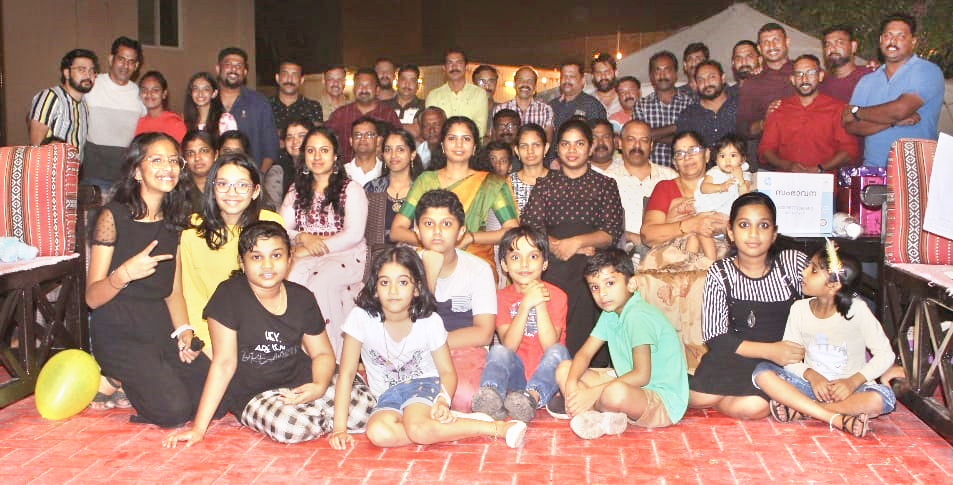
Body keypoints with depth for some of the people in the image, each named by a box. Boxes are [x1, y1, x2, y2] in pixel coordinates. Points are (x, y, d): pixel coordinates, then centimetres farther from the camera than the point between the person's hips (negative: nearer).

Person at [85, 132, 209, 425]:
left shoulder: (173, 223, 11)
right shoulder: (114, 217, -8)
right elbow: (92, 297, -11)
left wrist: (184, 331, -4)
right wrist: (124, 274, -31)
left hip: (162, 328, 6)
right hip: (119, 333, -6)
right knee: (173, 409, -23)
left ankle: (126, 388, 8)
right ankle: (113, 381, 5)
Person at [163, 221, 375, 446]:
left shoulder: (302, 298, 1)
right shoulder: (229, 295, -12)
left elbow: (323, 353, 9)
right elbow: (224, 363, -12)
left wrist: (319, 386, -14)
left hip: (301, 381, 4)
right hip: (251, 394, -4)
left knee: (365, 406, -18)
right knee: (294, 426, -35)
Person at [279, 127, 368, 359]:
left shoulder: (351, 189, 5)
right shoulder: (296, 191, 20)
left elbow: (353, 235, -8)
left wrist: (308, 250, -13)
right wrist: (303, 237, -13)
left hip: (345, 257, -3)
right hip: (304, 257, 4)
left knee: (320, 282, -36)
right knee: (286, 279, -31)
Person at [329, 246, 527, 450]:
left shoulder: (430, 321, -12)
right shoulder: (361, 317, -14)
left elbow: (448, 371, -2)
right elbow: (347, 373, -10)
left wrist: (443, 400, -25)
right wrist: (340, 428, -15)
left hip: (425, 386, -2)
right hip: (388, 397, 2)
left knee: (418, 428, -36)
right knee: (378, 434, -33)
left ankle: (496, 428, -24)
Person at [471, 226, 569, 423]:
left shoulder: (556, 295, -1)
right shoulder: (502, 297, 3)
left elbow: (551, 345, -14)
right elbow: (508, 346, -12)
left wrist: (541, 304, -21)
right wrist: (526, 304, -22)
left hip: (545, 373, -1)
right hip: (516, 375, 1)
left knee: (558, 351, -30)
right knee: (498, 350, -27)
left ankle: (532, 398, -55)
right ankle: (491, 395, -55)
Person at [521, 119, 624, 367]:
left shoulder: (605, 184, 19)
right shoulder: (545, 184, 22)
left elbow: (613, 232, 5)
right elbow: (528, 228, 7)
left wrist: (577, 242, -12)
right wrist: (557, 246, -10)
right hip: (552, 269, 1)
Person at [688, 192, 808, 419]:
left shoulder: (795, 262, -1)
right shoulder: (720, 273, -3)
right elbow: (715, 337, -8)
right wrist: (769, 351, -19)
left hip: (786, 362, 0)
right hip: (735, 360, 0)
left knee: (754, 406, -29)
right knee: (699, 397, -26)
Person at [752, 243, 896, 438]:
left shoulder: (856, 309, -9)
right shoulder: (799, 309, -2)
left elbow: (885, 354, -8)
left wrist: (853, 381, -21)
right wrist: (811, 375, -20)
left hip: (849, 389, -2)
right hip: (812, 385, 2)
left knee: (882, 398, -34)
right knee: (763, 372, -23)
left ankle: (799, 409, -22)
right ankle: (839, 419, -30)